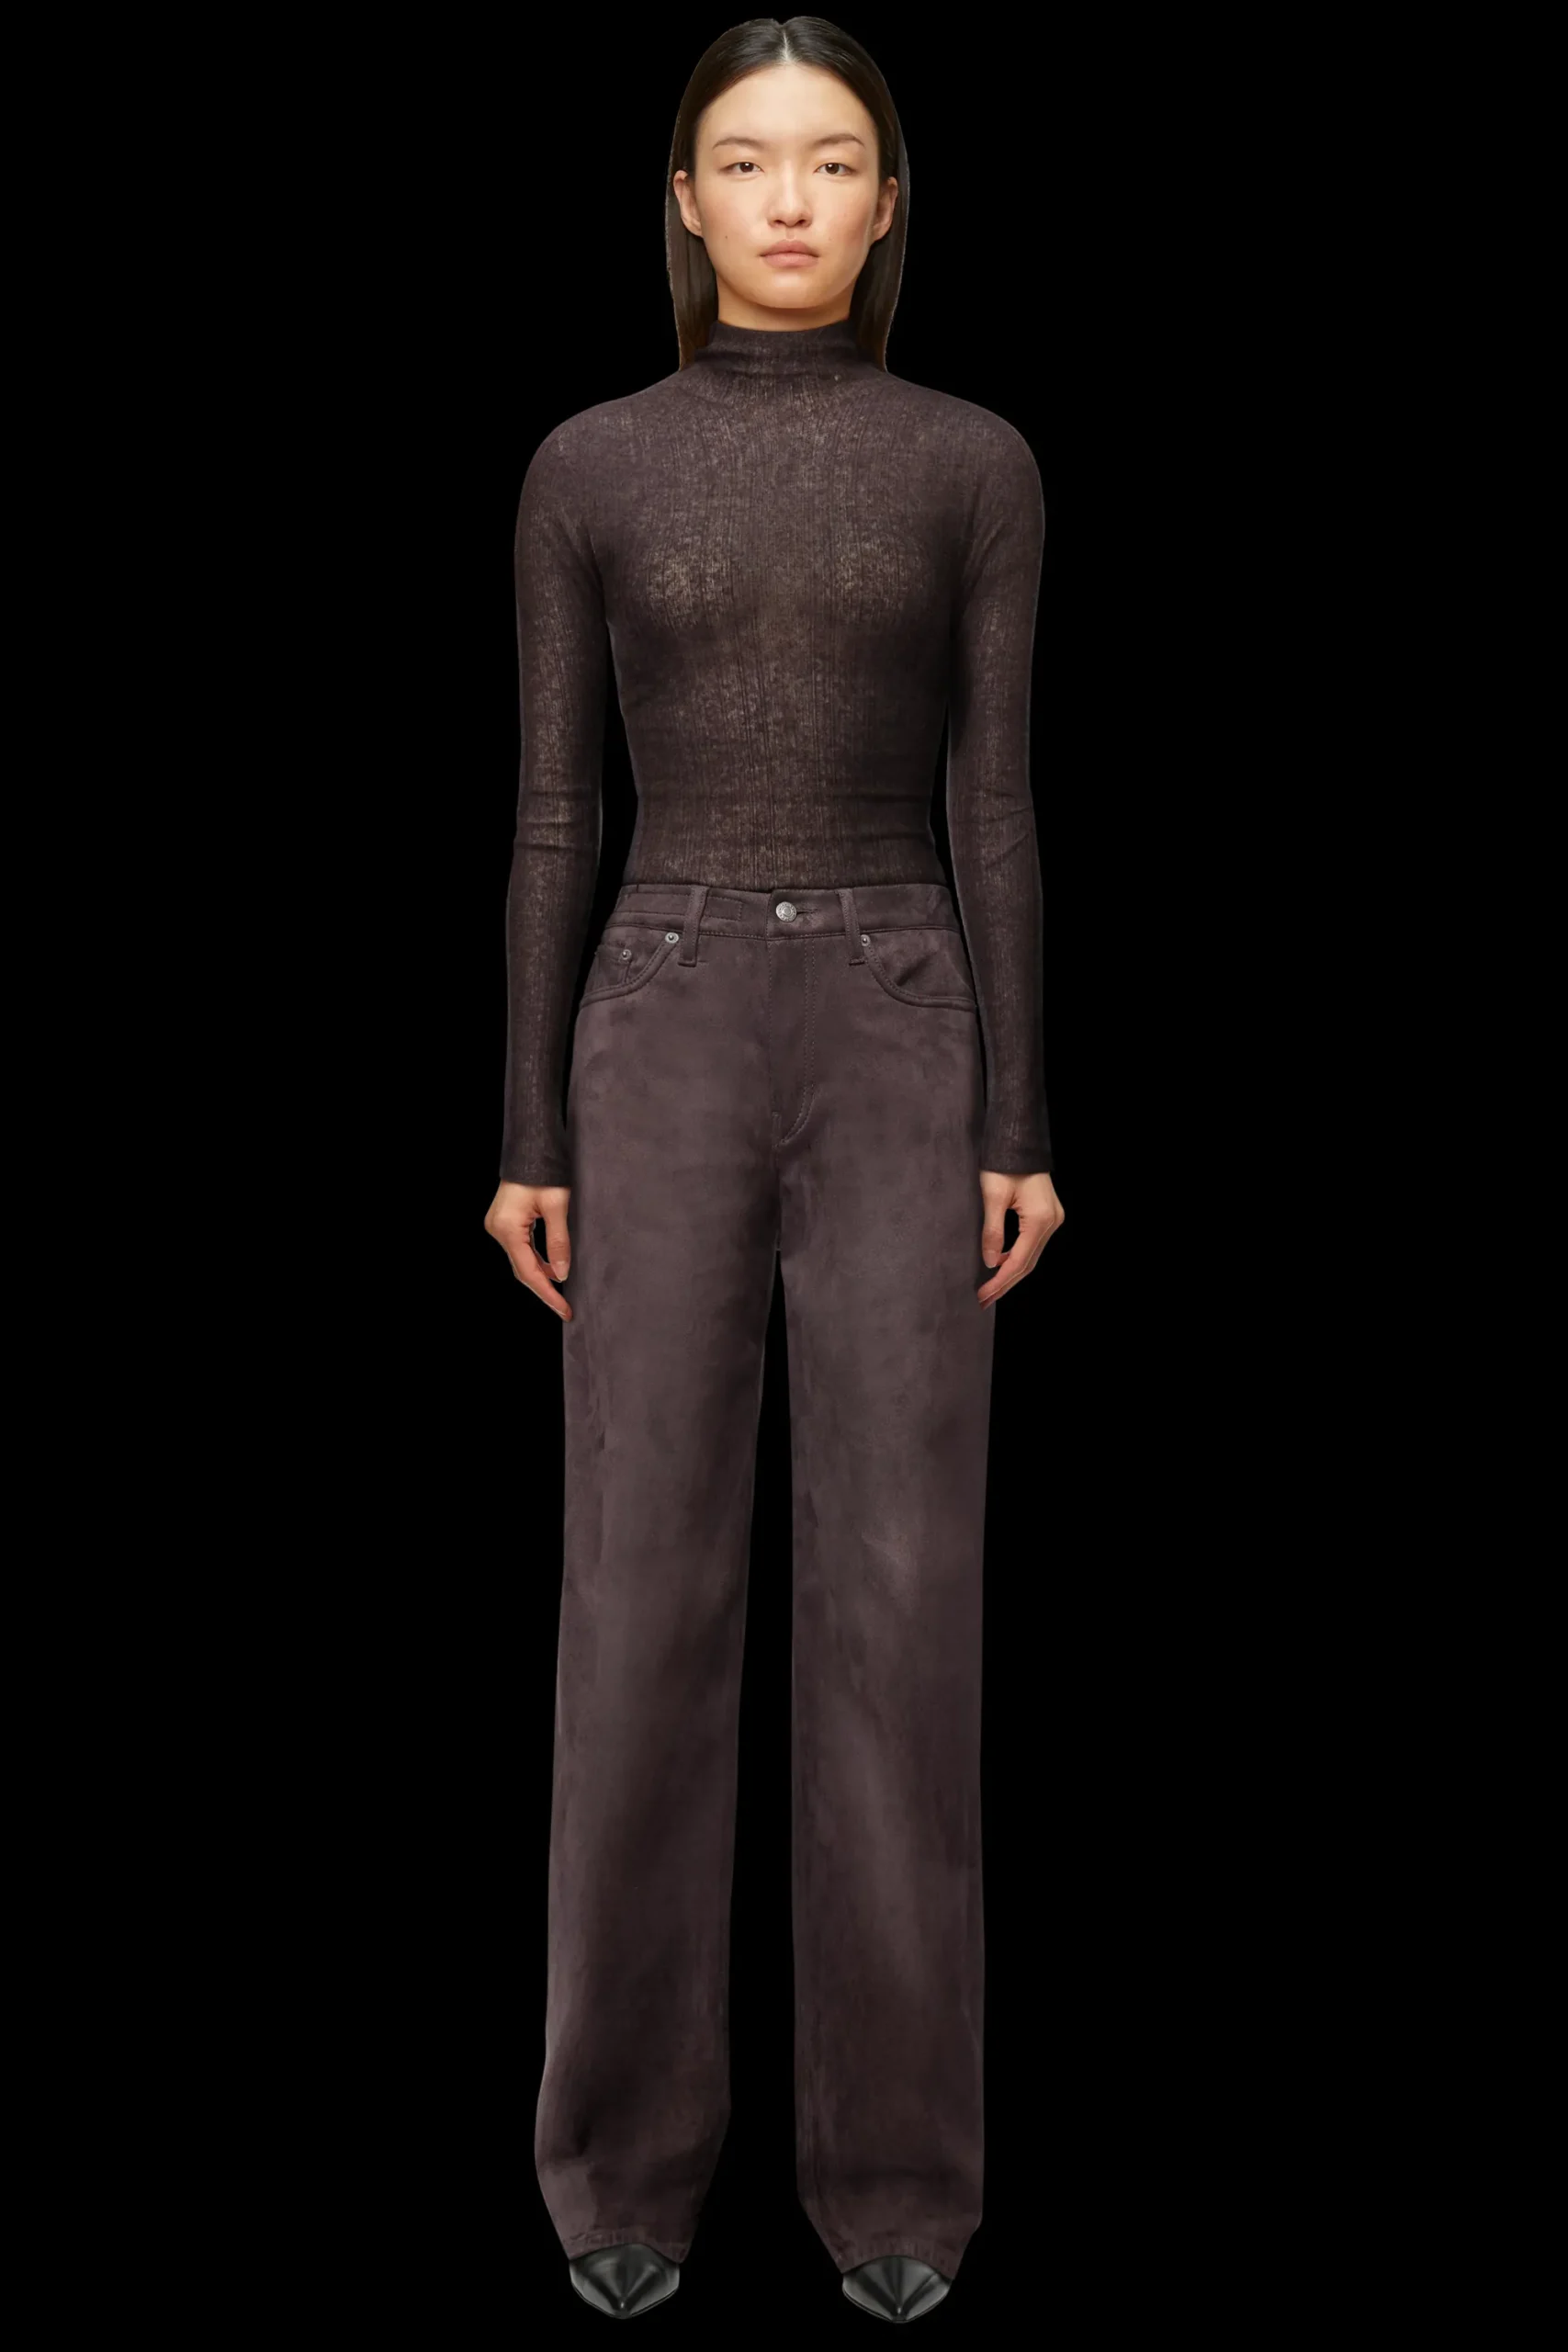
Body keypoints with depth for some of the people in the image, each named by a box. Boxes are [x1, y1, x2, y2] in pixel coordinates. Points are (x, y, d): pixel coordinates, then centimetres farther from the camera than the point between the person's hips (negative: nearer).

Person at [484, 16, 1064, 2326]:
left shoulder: (976, 463, 7)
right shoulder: (589, 468, 8)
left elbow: (994, 807, 4)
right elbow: (556, 816, 6)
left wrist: (1024, 1128, -2)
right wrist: (529, 1139, 0)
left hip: (900, 1039, 0)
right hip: (668, 1038, 0)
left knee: (901, 1592, -2)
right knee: (649, 1586, -2)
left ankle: (895, 2152, 12)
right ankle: (630, 2136, 14)